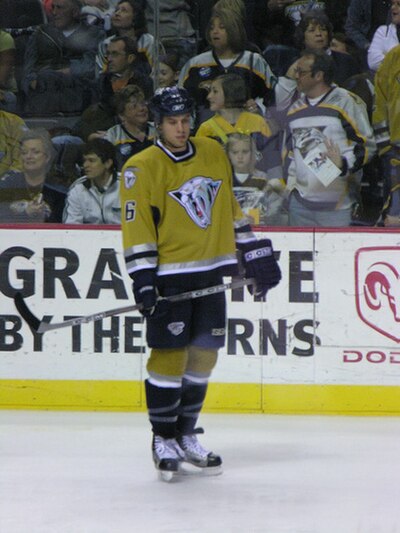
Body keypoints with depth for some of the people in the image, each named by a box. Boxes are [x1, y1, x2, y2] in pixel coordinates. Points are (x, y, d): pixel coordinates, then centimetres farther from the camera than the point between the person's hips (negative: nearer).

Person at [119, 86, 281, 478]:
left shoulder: (213, 153, 10)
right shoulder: (142, 167, -7)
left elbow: (231, 210, 18)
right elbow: (136, 226, -10)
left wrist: (257, 257, 16)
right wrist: (143, 280, -17)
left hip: (210, 273, 5)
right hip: (169, 275, -5)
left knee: (203, 353, 8)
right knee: (169, 354, -7)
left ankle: (186, 435, 19)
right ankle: (163, 439, 4)